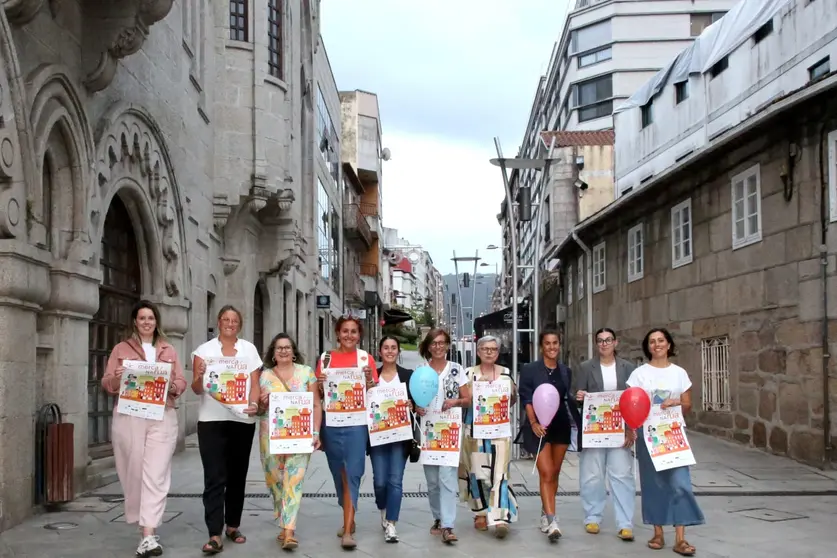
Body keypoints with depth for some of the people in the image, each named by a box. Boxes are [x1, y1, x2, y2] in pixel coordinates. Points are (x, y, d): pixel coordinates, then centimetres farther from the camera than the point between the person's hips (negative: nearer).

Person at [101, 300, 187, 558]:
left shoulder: (169, 351, 17)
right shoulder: (121, 349, 13)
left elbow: (181, 382, 11)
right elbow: (106, 383, 7)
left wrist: (172, 386, -11)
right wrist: (116, 378, -15)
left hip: (162, 418, 0)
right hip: (128, 417, 0)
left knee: (155, 476, -9)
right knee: (133, 473, 2)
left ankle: (148, 536, -13)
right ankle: (144, 525, 17)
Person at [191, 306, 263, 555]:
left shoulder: (249, 349, 8)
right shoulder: (204, 350, 4)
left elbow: (255, 383, 3)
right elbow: (196, 389, 0)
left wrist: (254, 404, -17)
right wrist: (199, 376, -22)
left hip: (242, 420, 2)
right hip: (211, 421, -2)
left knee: (237, 476, 11)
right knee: (214, 478, -8)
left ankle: (233, 526, 24)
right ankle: (215, 535, -10)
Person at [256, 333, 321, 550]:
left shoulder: (306, 372, 5)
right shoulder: (265, 375, 9)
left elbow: (316, 405, 3)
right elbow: (259, 409, 14)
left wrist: (316, 432, -6)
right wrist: (262, 403, -9)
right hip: (271, 435, 2)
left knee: (294, 481, -10)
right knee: (275, 480, 5)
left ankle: (288, 531, -13)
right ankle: (285, 525, 19)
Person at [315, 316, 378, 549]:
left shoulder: (366, 358, 4)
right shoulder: (325, 358, 9)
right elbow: (318, 394, 13)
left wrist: (369, 379, -14)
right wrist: (320, 385, -8)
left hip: (356, 423, -3)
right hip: (331, 423, 3)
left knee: (353, 473, -9)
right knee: (339, 473, 12)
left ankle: (347, 530, -11)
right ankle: (349, 520, 28)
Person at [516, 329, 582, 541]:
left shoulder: (566, 371, 11)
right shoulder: (530, 369, -2)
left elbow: (568, 398, 18)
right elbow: (526, 398, -7)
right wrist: (533, 423, -17)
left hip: (561, 426, 4)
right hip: (540, 427, -4)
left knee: (554, 473, 10)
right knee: (546, 473, -12)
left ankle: (546, 514, 23)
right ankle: (552, 520, -16)